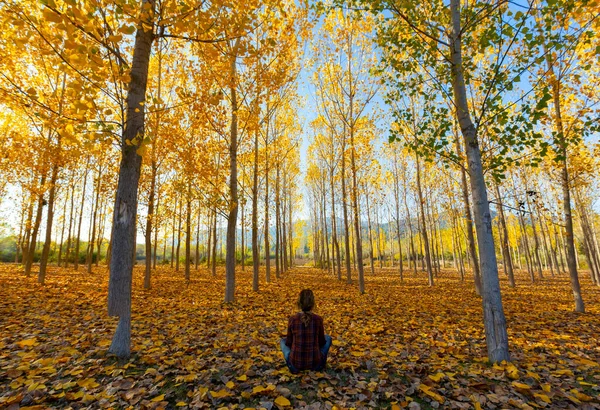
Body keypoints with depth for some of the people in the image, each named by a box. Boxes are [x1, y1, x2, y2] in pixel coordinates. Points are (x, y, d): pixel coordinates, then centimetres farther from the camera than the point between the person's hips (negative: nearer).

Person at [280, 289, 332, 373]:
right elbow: (322, 342, 3)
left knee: (283, 341, 29)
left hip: (296, 363, 0)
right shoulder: (318, 319, -10)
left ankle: (293, 366, 13)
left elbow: (289, 342, 1)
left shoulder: (292, 319, -11)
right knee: (328, 338, 26)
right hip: (315, 363, 1)